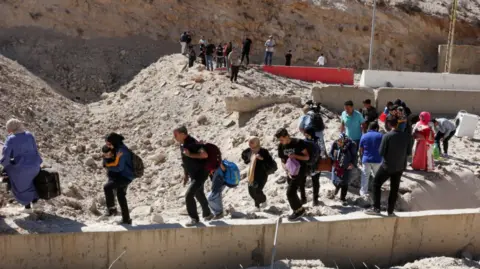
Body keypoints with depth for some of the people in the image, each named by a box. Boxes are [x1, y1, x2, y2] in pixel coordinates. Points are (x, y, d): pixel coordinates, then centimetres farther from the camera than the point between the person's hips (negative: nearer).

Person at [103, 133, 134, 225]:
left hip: (125, 177, -11)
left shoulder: (121, 151, -22)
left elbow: (118, 167, -25)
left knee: (107, 187, -24)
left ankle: (112, 209, -9)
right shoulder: (116, 149, 8)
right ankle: (126, 219, 28)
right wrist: (106, 157, -7)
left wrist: (107, 165, -12)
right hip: (120, 176, 11)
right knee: (121, 197, 18)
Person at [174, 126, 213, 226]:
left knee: (189, 195, -15)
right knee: (199, 195, 23)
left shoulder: (193, 143, -23)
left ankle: (194, 218, -1)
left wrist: (190, 154, -32)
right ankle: (208, 214, 42)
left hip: (200, 174, -10)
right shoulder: (182, 144, 5)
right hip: (193, 174, 10)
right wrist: (186, 175, 16)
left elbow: (205, 155, -36)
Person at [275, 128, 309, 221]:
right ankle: (298, 209, 34)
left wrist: (295, 156, -25)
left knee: (290, 192, -13)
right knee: (292, 192, 13)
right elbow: (282, 161, 6)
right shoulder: (281, 146, 0)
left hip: (300, 171, -6)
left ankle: (299, 210, 6)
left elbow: (307, 157, -10)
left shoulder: (298, 143, -15)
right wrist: (287, 171, -12)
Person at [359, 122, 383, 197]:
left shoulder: (364, 136, 0)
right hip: (377, 160, 0)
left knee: (365, 176, 11)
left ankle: (363, 191, 15)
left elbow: (360, 150, 4)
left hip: (366, 160, 0)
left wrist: (362, 158, 19)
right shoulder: (380, 136, -4)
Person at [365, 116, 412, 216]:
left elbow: (381, 152, -14)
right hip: (400, 167, 4)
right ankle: (390, 211, 22)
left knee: (376, 184, 11)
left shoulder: (387, 136, -19)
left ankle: (376, 208, 11)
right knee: (394, 189, 14)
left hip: (387, 166, -4)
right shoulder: (406, 136, -6)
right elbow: (409, 152, 2)